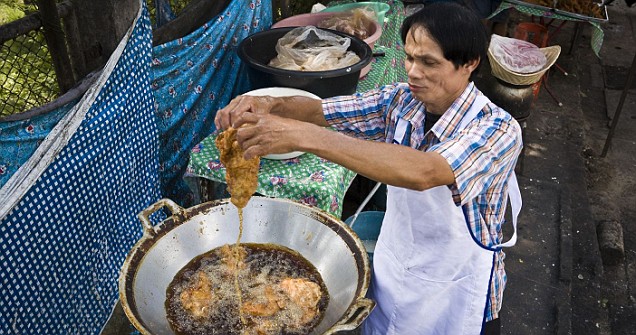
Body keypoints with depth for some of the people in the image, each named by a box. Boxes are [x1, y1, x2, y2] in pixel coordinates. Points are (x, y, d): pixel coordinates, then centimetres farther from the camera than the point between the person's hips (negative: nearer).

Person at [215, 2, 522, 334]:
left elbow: (422, 173, -45)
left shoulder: (498, 130, -28)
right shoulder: (401, 100, -11)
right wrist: (272, 105, -35)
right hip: (391, 273, 5)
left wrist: (303, 135, -50)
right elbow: (321, 110, -12)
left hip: (455, 297, -4)